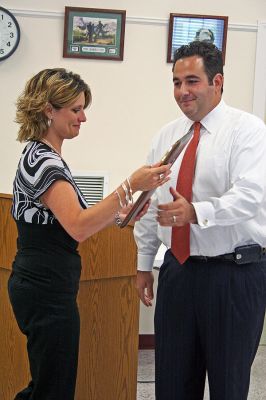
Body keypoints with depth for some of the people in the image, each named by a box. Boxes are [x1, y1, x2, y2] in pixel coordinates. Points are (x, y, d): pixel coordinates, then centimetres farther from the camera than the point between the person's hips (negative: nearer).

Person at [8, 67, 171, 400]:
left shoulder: (40, 154, 13)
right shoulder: (44, 161, -18)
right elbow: (78, 227, -28)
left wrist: (118, 215, 5)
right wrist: (130, 186, -31)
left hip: (37, 284, 10)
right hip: (48, 289, -10)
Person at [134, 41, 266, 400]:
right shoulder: (166, 136, 9)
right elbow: (150, 204, 14)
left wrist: (195, 212, -39)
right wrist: (144, 265, 15)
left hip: (235, 272, -5)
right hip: (178, 270, 5)